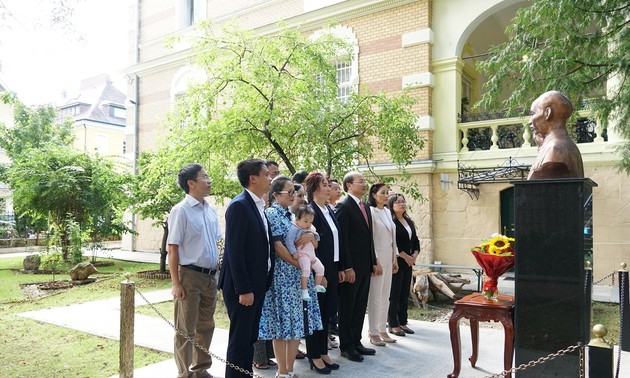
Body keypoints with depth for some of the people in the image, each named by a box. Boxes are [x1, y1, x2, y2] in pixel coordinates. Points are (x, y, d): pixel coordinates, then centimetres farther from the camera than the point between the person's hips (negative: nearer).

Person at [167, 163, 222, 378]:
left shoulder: (210, 210, 7)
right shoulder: (181, 211, -12)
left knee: (206, 326, 18)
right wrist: (176, 284, -14)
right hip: (190, 275, -7)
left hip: (210, 276, 7)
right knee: (186, 330, 7)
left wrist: (216, 273, 11)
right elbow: (173, 249, -12)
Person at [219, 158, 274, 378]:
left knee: (250, 338, 17)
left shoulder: (258, 206, 12)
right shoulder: (239, 206, -16)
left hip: (258, 285, 9)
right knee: (240, 339, 2)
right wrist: (243, 290, -21)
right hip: (243, 287, -9)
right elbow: (235, 251, -21)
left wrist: (262, 284, 12)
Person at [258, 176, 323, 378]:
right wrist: (299, 264, -12)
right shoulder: (271, 214, -9)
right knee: (282, 324, 0)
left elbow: (315, 244, 13)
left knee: (297, 323, 11)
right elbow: (277, 246, -16)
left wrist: (311, 236, -10)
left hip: (300, 276, 8)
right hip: (283, 276, -7)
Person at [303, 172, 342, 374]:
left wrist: (339, 268, 13)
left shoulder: (329, 210, 11)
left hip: (331, 269, 8)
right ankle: (314, 356, 18)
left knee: (327, 312, 15)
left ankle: (323, 352, 28)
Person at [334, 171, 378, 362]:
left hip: (365, 266, 8)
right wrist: (347, 267, -19)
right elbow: (342, 238, -17)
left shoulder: (364, 206, 14)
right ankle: (346, 346, 16)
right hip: (350, 267, -8)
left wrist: (373, 262, 13)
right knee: (347, 307, 5)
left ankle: (356, 342, 26)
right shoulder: (343, 206, -12)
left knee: (360, 306, 14)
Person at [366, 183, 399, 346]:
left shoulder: (387, 212, 13)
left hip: (388, 258, 8)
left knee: (385, 296, 12)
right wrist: (375, 261, -16)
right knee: (375, 297, -1)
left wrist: (395, 258, 13)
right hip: (376, 258, -8)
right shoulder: (371, 211, -11)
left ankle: (382, 330, 23)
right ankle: (373, 333, 10)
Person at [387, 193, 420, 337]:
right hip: (396, 262, -7)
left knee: (405, 294, 11)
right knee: (394, 294, -1)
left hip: (408, 262, 7)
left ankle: (403, 323, 19)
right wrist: (405, 256, -13)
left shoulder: (409, 221, 14)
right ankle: (393, 325, 7)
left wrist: (414, 255, 0)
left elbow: (415, 240, 16)